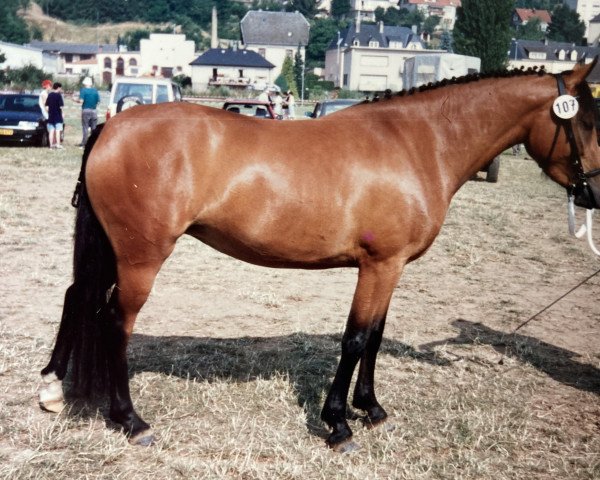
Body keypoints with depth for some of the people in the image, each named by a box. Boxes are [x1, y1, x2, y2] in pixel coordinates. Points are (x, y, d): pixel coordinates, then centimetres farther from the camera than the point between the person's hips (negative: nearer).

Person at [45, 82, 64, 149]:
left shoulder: (49, 95, 6)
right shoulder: (59, 95, -10)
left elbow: (47, 105, 6)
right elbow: (61, 106, -15)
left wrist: (49, 112, 14)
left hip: (51, 115, 5)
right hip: (58, 116, -5)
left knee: (51, 131, 7)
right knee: (58, 130, -4)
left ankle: (51, 144, 7)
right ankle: (58, 144, -7)